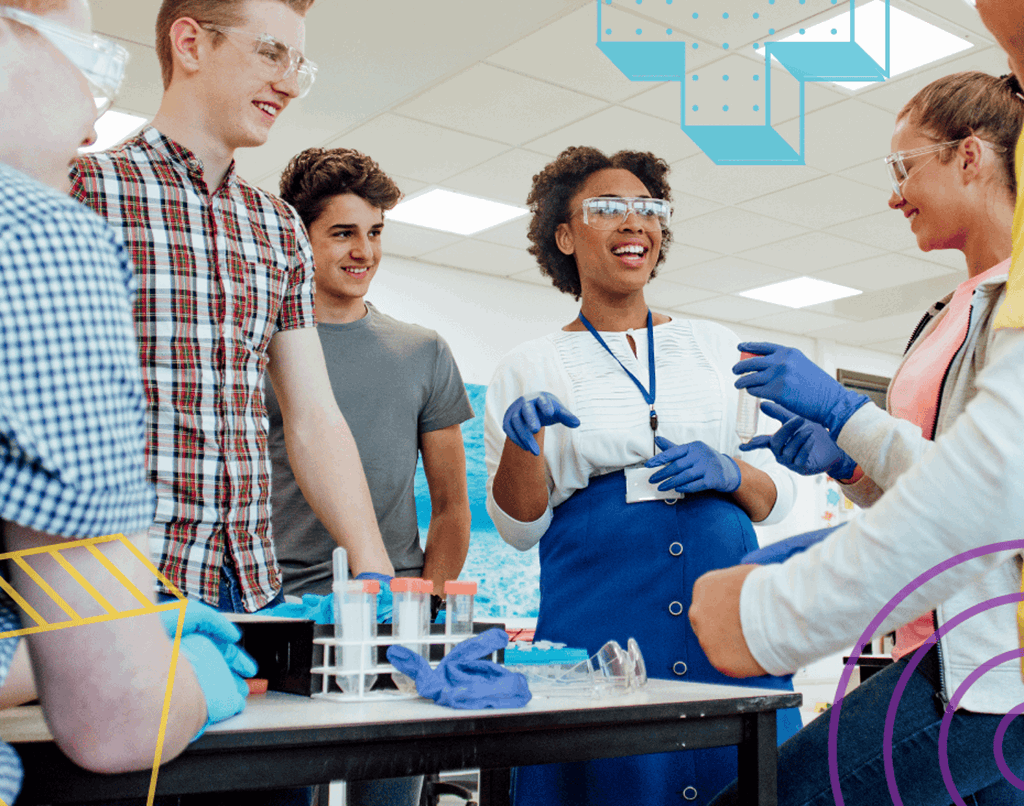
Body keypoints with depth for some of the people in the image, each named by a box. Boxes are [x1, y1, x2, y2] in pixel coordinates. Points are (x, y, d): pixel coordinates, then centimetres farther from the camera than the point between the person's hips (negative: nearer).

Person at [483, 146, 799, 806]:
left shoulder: (716, 346, 12)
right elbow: (519, 528, 4)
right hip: (596, 621, -2)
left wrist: (728, 474, -9)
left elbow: (779, 495, 13)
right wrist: (520, 440, -14)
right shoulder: (531, 367, 7)